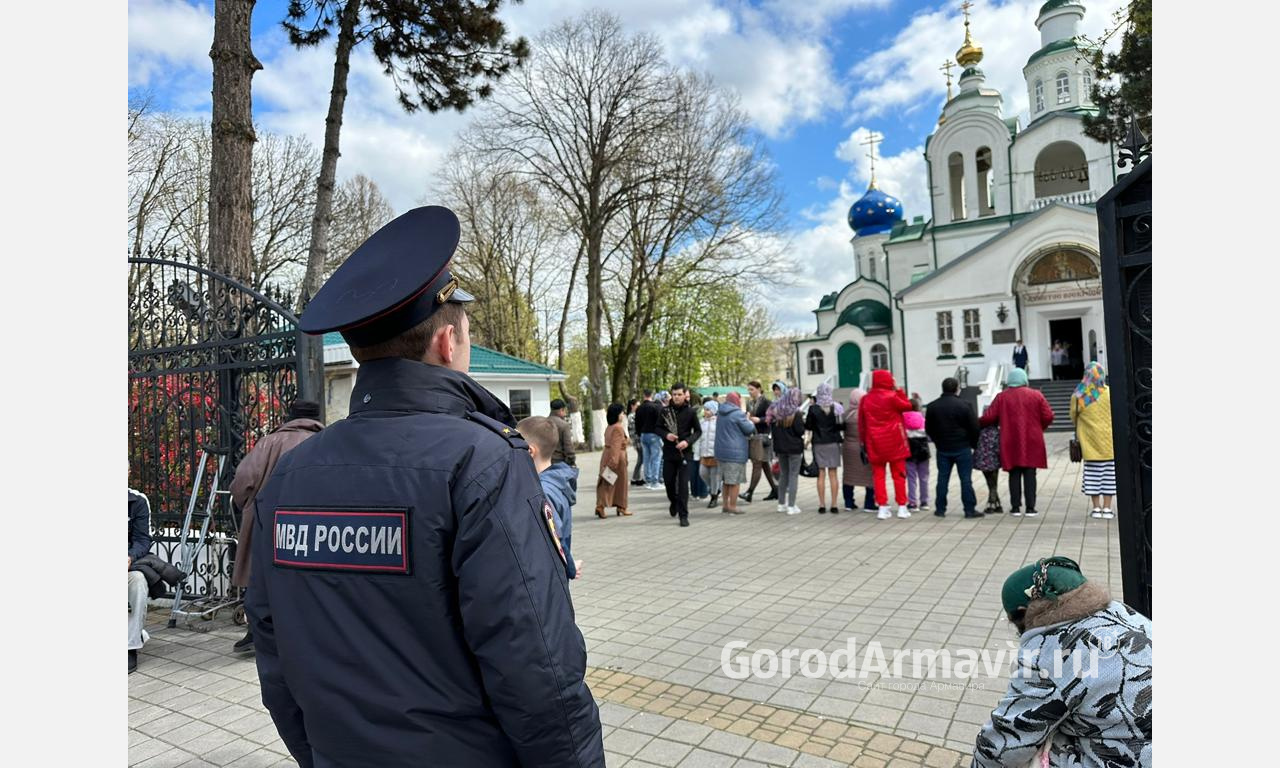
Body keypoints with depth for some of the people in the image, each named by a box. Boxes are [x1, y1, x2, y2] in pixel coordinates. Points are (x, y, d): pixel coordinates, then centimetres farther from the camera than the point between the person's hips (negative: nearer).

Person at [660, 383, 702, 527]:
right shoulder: (665, 411, 1)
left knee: (683, 484, -5)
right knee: (668, 481, 10)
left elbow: (698, 431, 2)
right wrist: (666, 435, -12)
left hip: (685, 452, -2)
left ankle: (683, 515, 3)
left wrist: (688, 441, -14)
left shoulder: (691, 412, -3)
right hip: (668, 452, 2)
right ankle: (674, 502, 39)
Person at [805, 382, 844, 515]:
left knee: (821, 474, 4)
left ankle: (822, 505, 3)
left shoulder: (813, 409, -7)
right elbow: (842, 426, 0)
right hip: (833, 442, 1)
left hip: (819, 444, -1)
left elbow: (808, 426, -4)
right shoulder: (837, 408, -2)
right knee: (833, 474, 6)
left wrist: (805, 420, 14)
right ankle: (834, 505, 5)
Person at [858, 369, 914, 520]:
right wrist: (899, 391, 5)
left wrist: (864, 441, 13)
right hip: (894, 442, -3)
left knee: (878, 475, 7)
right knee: (898, 474, 7)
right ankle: (902, 506, 10)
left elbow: (861, 423, 6)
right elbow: (907, 406, 0)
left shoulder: (866, 399, 3)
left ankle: (882, 507, 5)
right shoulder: (891, 396, -12)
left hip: (875, 444, 3)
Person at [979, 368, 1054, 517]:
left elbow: (989, 417, -5)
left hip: (1010, 443, 0)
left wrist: (977, 424, 12)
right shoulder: (1036, 395, 1)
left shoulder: (1002, 397, -1)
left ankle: (1015, 507, 8)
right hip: (1032, 442, 0)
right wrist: (1039, 428, 16)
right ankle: (1031, 508, 4)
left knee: (1014, 475, 7)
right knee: (1030, 474, 4)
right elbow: (1048, 416, -1)